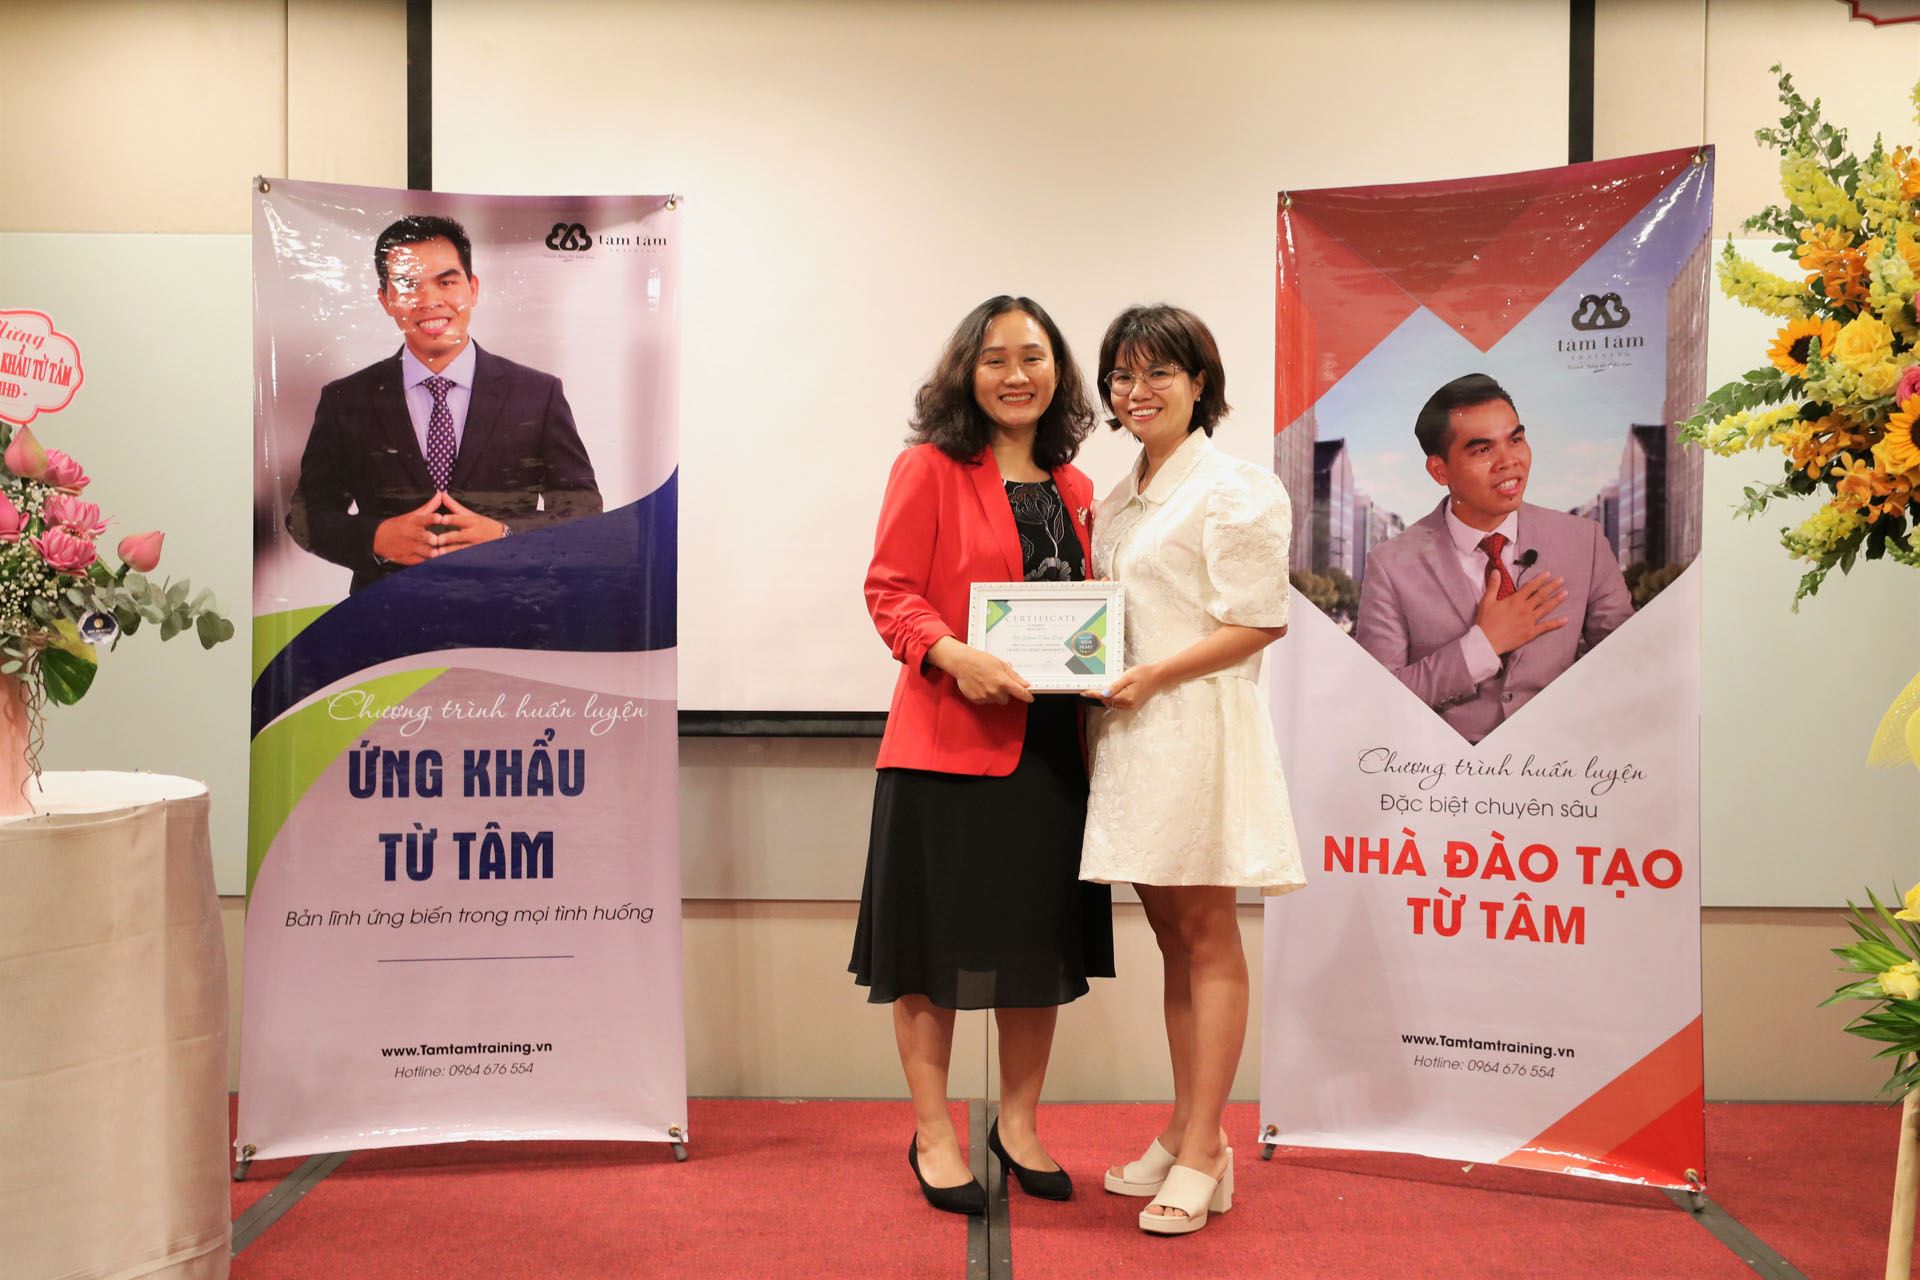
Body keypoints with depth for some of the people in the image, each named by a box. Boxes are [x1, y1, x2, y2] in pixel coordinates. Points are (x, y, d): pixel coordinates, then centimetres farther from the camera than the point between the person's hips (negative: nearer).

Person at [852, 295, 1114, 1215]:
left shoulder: (1073, 489, 14)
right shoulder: (928, 469, -2)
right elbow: (889, 591, -8)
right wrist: (955, 656, -24)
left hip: (1048, 742, 6)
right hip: (947, 739, -5)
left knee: (1041, 935, 11)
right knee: (936, 937, 3)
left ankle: (1019, 1124, 28)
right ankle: (933, 1134, 18)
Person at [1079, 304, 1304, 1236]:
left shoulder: (1233, 488, -7)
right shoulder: (1117, 502, 17)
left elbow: (1258, 621, -13)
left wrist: (1154, 675, -17)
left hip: (1197, 729, -8)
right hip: (1132, 735, 8)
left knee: (1207, 940, -2)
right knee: (1172, 939, 13)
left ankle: (1203, 1157, 3)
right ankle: (1184, 1133, 23)